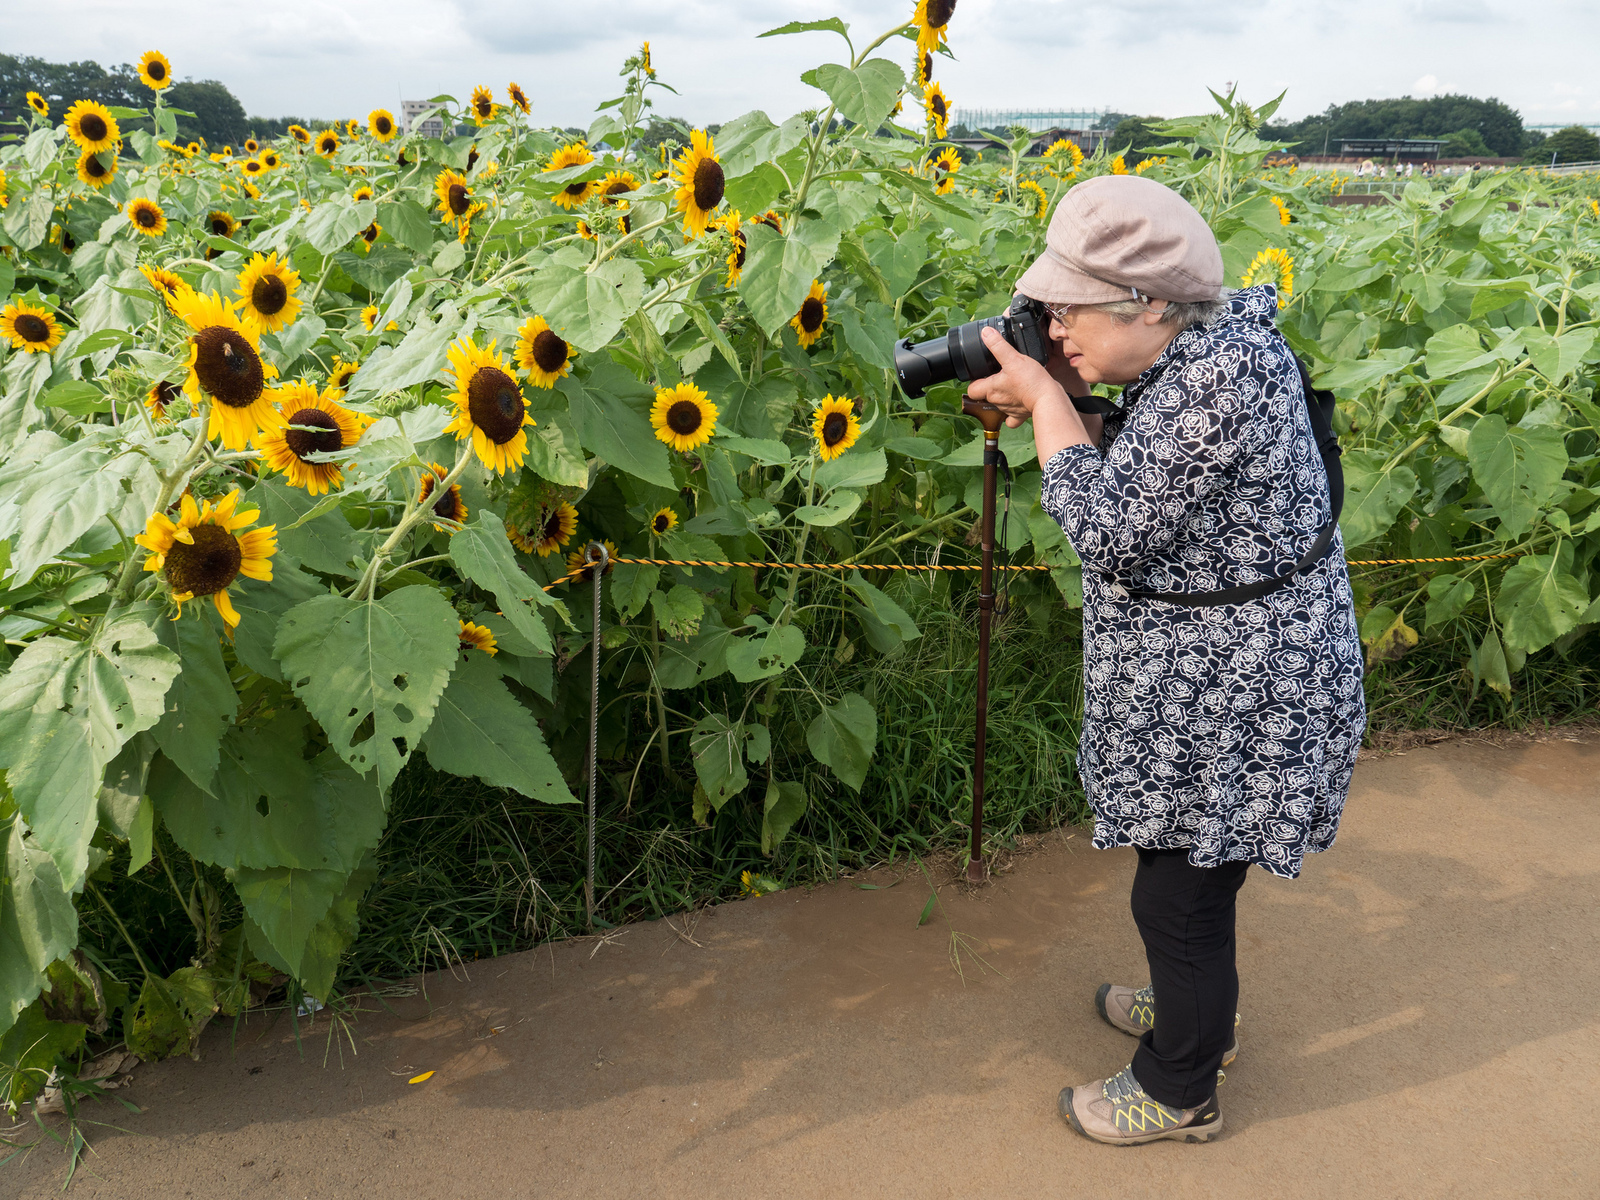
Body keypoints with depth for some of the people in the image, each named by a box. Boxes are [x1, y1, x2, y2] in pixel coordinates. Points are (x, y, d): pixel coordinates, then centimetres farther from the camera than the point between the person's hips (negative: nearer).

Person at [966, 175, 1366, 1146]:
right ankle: (1202, 1011, 51)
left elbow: (1110, 533, -27)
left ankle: (1179, 1094, 30)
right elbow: (1143, 482, 12)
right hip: (1209, 679, 10)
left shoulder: (1218, 379, -29)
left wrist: (1046, 399, -18)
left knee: (1179, 894, 7)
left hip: (1231, 696, -10)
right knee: (1185, 862, 27)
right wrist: (1065, 404, -2)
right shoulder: (1203, 350, 2)